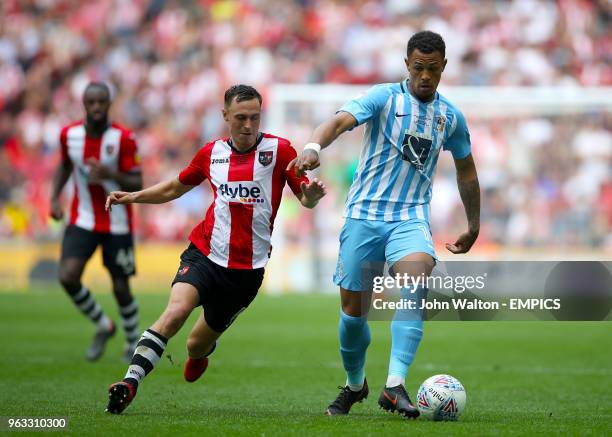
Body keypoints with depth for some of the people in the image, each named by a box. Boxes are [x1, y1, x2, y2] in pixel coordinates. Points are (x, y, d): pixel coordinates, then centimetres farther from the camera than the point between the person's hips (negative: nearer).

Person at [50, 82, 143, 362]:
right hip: (82, 220, 2)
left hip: (117, 225, -2)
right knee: (67, 276, -17)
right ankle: (103, 326, 9)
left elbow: (137, 185, -14)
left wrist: (110, 174, -32)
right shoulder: (69, 134, -5)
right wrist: (55, 197, 4)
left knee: (121, 288, 3)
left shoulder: (124, 138, -15)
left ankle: (133, 342, 31)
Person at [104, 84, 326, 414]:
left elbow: (305, 197, -1)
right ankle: (131, 381, -32)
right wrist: (133, 197, 10)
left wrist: (312, 195, -25)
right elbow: (176, 187, 22)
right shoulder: (212, 152, 7)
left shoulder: (278, 150, -3)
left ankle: (200, 354, 48)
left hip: (247, 269, -1)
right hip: (204, 254, 1)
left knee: (197, 346, 10)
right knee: (176, 311, -29)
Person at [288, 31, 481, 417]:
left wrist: (473, 227, 28)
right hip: (364, 214, -1)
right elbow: (342, 120, -23)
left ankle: (395, 385, -34)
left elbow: (466, 170, 24)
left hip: (412, 217, 1)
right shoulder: (384, 98, -4)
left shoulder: (451, 117, 8)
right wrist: (314, 146, -44)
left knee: (418, 275, -29)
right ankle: (355, 385, 31)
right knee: (353, 309, 3)